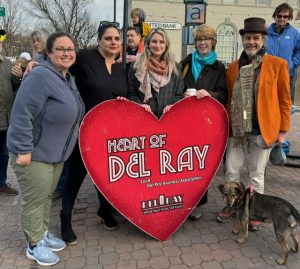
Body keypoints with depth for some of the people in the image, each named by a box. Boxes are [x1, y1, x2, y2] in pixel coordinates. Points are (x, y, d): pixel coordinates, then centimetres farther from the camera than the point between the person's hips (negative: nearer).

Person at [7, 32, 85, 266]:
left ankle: (44, 232, 40)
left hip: (55, 152, 9)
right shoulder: (41, 76, -21)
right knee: (35, 200, 6)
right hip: (34, 152, -9)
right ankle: (35, 245, 25)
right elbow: (21, 113, -25)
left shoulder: (68, 79, 9)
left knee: (47, 196, 22)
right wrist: (24, 149, -25)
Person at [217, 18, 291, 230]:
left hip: (263, 130, -3)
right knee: (231, 170, 11)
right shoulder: (234, 66, 7)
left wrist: (283, 130, -2)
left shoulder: (278, 65, -2)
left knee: (256, 174, 9)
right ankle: (231, 206, 32)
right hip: (237, 130, 3)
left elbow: (284, 100, -1)